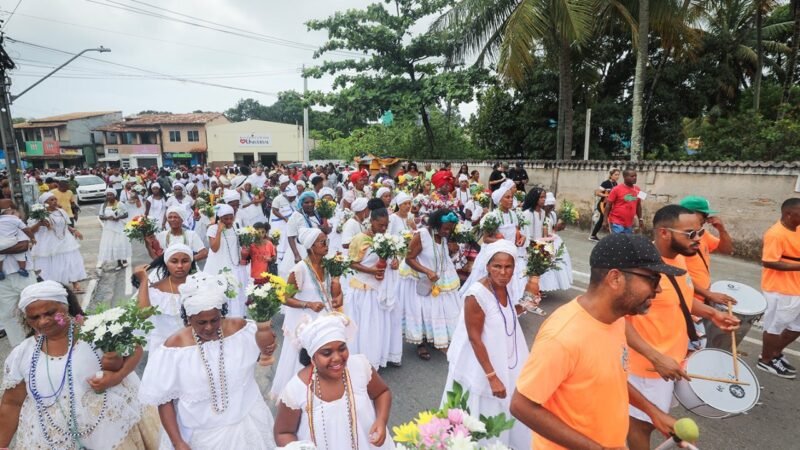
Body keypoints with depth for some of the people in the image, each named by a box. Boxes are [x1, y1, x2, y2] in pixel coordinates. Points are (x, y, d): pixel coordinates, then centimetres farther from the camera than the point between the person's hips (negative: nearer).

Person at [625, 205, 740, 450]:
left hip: (674, 357, 9)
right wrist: (656, 358, -32)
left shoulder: (678, 259, 0)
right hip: (651, 364, -9)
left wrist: (710, 313, 2)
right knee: (642, 421, 12)